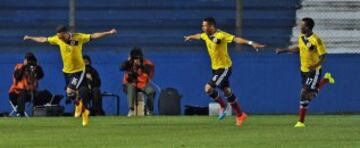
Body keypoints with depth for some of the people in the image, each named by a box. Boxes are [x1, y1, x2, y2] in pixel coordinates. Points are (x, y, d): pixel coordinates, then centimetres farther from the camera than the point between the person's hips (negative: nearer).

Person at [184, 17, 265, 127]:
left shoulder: (221, 35, -23)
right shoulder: (206, 35, 3)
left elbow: (236, 39, -34)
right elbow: (199, 36, 26)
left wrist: (250, 43, -47)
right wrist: (190, 37, 48)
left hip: (224, 67, -8)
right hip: (215, 68, 8)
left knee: (208, 88, -14)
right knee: (227, 91, 14)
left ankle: (222, 105, 11)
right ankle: (240, 115, 25)